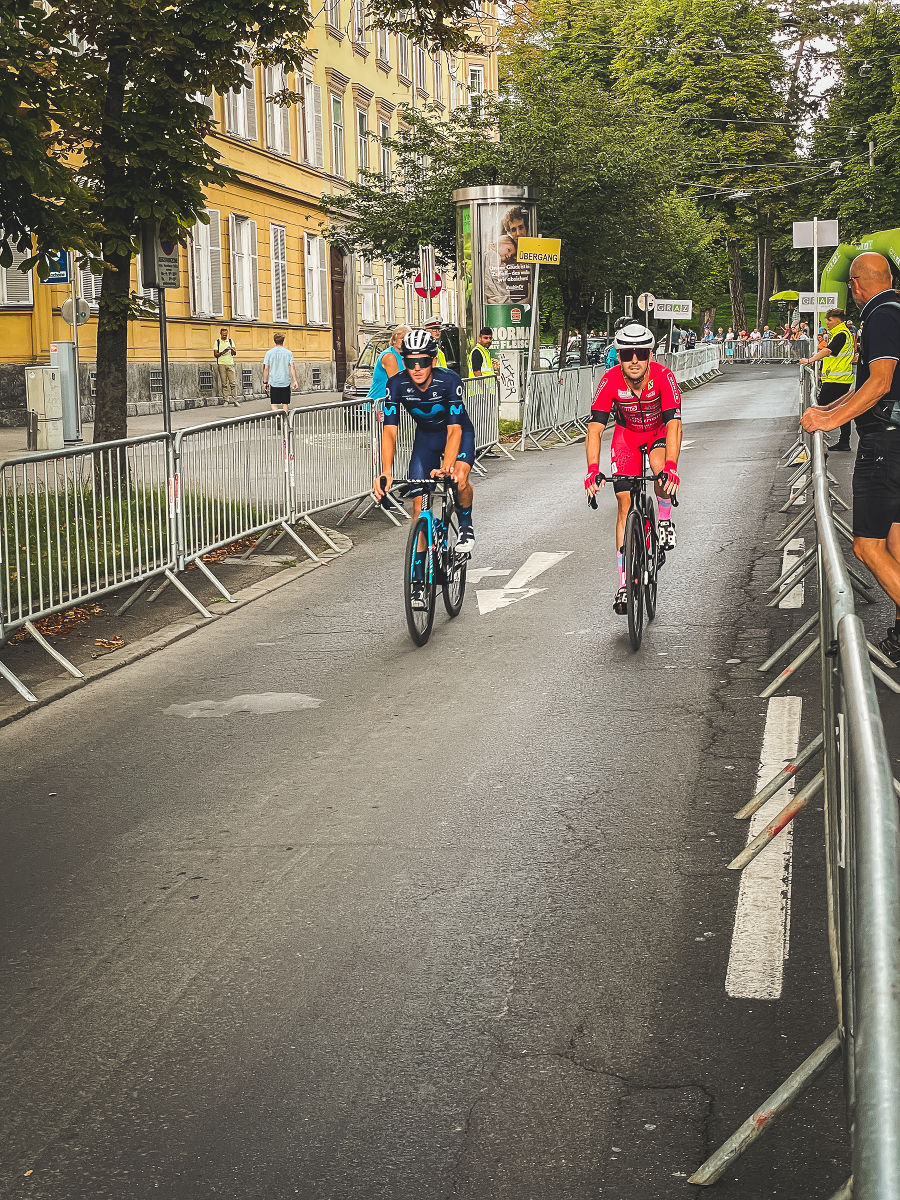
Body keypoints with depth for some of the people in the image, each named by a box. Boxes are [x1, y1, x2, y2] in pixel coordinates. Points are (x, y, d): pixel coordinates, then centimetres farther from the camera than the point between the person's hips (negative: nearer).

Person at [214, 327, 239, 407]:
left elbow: (235, 353, 7)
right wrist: (222, 353, -16)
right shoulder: (217, 342, 7)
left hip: (230, 364, 1)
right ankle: (226, 400, 3)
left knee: (233, 383, -6)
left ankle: (235, 400, -6)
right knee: (224, 383, -2)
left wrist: (232, 349, -15)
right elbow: (215, 354, 3)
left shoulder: (230, 341, 12)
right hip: (221, 364, -1)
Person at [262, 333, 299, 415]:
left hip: (273, 382, -1)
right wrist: (295, 381, -2)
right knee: (285, 403, 11)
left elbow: (266, 368, -1)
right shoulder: (288, 353, 0)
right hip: (286, 382, 1)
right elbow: (292, 367, -4)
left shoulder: (269, 353, 0)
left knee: (274, 404, 2)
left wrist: (265, 382, 7)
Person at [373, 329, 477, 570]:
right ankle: (418, 575, 1)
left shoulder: (449, 380, -32)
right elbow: (389, 430, -32)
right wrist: (386, 473, -46)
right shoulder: (397, 384, -26)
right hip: (426, 435, 3)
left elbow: (454, 428, -38)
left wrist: (446, 467, -54)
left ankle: (466, 526, 0)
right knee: (419, 503, -6)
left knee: (459, 478, -32)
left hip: (458, 432, -2)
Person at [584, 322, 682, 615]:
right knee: (625, 503, -7)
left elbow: (673, 425, -38)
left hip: (659, 431, -1)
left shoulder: (663, 377, -32)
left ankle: (665, 518, -2)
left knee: (660, 467, -35)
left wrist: (671, 468, -52)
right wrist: (593, 470, -47)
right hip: (627, 433, 1)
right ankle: (623, 583, -3)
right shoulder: (610, 381, -29)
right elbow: (594, 429, -32)